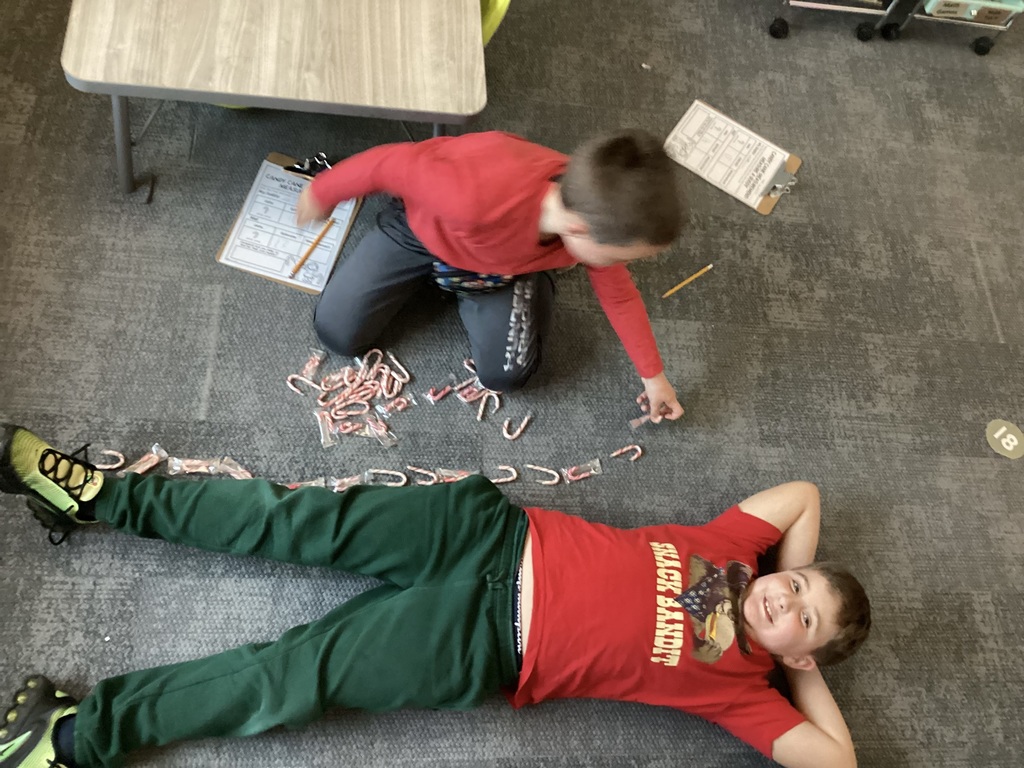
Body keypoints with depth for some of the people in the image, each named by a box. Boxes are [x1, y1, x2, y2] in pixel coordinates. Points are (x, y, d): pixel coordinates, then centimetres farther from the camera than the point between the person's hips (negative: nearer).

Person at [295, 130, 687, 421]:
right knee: (337, 333, -4)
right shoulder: (477, 195, -48)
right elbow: (392, 161, -31)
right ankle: (436, 272, 21)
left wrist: (653, 374, -1)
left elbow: (618, 294, -10)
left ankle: (468, 282, 18)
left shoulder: (597, 216, -30)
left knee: (506, 374, -12)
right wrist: (322, 192, -13)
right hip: (422, 227, -2)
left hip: (508, 259, 3)